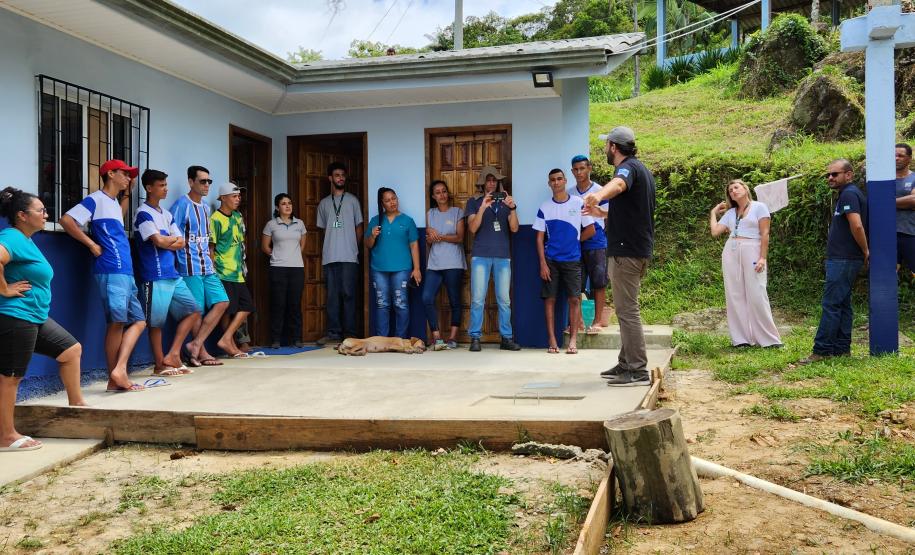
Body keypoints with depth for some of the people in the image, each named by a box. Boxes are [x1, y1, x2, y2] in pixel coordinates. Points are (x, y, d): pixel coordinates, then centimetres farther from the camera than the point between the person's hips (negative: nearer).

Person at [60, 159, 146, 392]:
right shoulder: (96, 199, -3)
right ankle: (115, 378, -7)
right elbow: (66, 220, -12)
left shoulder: (114, 202, 22)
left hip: (126, 272, 9)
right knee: (117, 322, -10)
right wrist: (92, 244, -11)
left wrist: (127, 191, 35)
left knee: (138, 321, 5)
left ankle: (119, 371, 3)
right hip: (111, 271, -9)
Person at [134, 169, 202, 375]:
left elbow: (181, 243, 10)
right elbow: (159, 241, -18)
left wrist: (166, 241, -8)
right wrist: (173, 238, 2)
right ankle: (160, 365, 10)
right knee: (156, 322, 0)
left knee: (193, 311, 8)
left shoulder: (166, 214, 17)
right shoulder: (143, 214, -7)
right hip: (155, 277, -8)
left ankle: (172, 356, 10)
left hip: (173, 275, 8)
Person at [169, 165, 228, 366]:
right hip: (190, 267, -8)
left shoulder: (205, 207, 17)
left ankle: (195, 345, 4)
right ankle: (202, 352, 9)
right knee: (197, 311, -2)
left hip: (207, 267, 8)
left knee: (222, 302, 1)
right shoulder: (182, 205, -9)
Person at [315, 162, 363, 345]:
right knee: (332, 295, 3)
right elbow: (323, 229, 18)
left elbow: (359, 227, 9)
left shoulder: (352, 200, 9)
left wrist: (354, 247, 3)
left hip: (349, 256, -3)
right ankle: (333, 332, 7)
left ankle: (349, 332, 0)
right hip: (329, 257, 3)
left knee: (348, 294, -4)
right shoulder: (324, 203, 16)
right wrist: (326, 249, 7)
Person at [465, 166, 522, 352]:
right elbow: (473, 228, -5)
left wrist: (512, 208, -14)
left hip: (503, 256, 2)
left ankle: (507, 338, 8)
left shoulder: (505, 200, 13)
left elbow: (514, 228, 2)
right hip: (481, 256, -2)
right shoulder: (474, 202, 8)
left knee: (504, 299, 3)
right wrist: (483, 207, -18)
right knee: (477, 299, -4)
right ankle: (475, 338, 1)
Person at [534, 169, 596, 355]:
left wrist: (574, 241, 7)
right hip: (550, 260, 1)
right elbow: (540, 238, 3)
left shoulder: (578, 203, 2)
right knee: (549, 299, 0)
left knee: (574, 299, -4)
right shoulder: (544, 208, 5)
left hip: (572, 259, -1)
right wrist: (543, 263, -5)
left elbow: (590, 230, 6)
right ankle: (552, 341, 4)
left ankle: (573, 341, -1)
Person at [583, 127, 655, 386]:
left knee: (627, 310, -8)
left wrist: (598, 195, -60)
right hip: (639, 249, 11)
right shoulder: (641, 169, 21)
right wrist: (600, 212, 46)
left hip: (626, 251, -11)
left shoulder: (628, 167, -12)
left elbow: (619, 183, -39)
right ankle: (626, 363, 24)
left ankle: (638, 370, -7)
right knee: (627, 309, 16)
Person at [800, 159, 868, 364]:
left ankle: (822, 350, -7)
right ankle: (841, 348, 16)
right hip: (842, 259, 10)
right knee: (842, 303, 12)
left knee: (831, 304, -9)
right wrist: (864, 251, 16)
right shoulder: (848, 194, 18)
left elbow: (857, 225, -24)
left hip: (843, 260, -10)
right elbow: (855, 226, 24)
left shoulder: (849, 194, -14)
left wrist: (865, 251, -14)